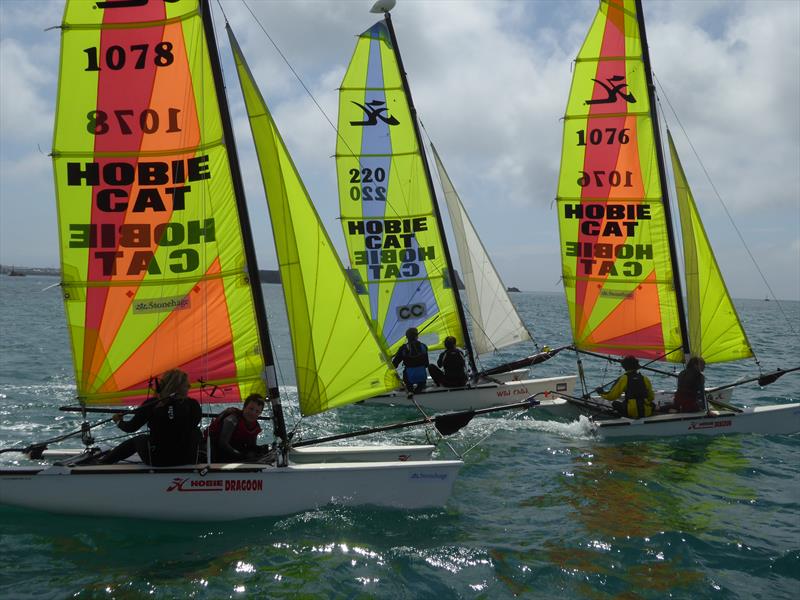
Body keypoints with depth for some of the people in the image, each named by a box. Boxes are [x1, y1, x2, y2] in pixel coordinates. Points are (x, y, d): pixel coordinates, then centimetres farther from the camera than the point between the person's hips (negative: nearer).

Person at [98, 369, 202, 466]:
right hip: (187, 460, -1)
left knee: (137, 440, 32)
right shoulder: (193, 405, -13)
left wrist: (119, 422, 23)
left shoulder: (152, 404, -11)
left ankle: (105, 461, 47)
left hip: (156, 461, 1)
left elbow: (131, 428, 1)